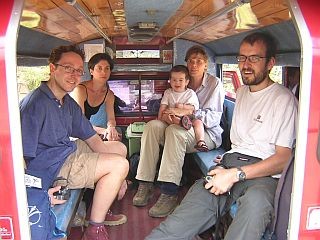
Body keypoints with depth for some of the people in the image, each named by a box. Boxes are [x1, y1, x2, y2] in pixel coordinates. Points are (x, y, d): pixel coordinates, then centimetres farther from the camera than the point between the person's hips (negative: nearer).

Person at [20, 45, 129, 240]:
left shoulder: (69, 103, 5)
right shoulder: (35, 104, -24)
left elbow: (92, 139, 6)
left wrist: (116, 178, 1)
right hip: (50, 166, -10)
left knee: (120, 148, 18)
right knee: (120, 164, -17)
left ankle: (103, 210, 18)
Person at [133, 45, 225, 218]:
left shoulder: (214, 84, 0)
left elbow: (214, 118, -10)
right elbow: (165, 110, 10)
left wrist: (187, 112, -23)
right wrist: (167, 116, -16)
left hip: (208, 134, -5)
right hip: (181, 128, 5)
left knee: (174, 131, -35)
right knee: (152, 125, -21)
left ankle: (169, 193, -36)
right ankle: (145, 184, -22)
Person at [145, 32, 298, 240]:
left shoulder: (284, 99, -2)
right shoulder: (241, 92, 22)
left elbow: (284, 158, -10)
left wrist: (236, 174, -18)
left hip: (265, 174, -4)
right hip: (232, 162, 5)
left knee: (255, 201, -39)